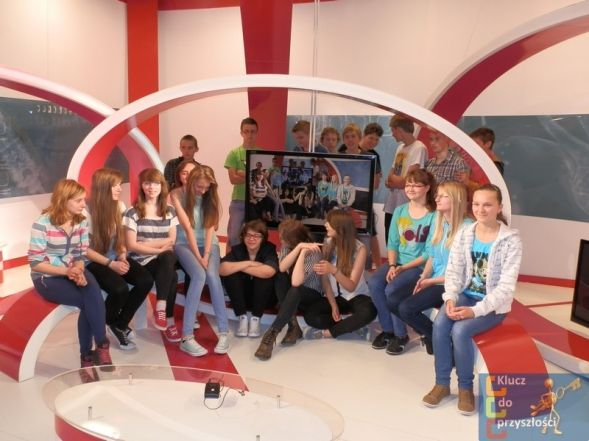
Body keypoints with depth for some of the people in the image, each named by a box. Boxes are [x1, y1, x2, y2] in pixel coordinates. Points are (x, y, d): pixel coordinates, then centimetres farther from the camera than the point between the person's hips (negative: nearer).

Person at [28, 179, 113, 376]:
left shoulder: (82, 222, 1)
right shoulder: (43, 224, -14)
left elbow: (81, 255, 4)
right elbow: (35, 262, -14)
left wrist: (78, 270, -19)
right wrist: (66, 271, -24)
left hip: (73, 271, 4)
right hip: (47, 277, -4)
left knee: (91, 296, -28)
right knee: (90, 300, -27)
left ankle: (87, 357, -17)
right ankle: (101, 345, -10)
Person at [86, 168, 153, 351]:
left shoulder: (119, 206, 1)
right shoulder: (87, 212, -16)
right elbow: (84, 249, -13)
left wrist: (122, 256, -6)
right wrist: (111, 264, -19)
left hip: (115, 258, 6)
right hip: (94, 262, -6)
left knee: (146, 281, -18)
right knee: (120, 289, -31)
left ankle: (120, 325, 2)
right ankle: (105, 325, 4)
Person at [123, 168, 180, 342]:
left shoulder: (169, 211, 9)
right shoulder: (133, 212, -3)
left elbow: (171, 240, 4)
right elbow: (132, 246, -9)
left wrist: (145, 243, -9)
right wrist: (159, 248, -15)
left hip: (165, 260, 3)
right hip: (141, 261, -3)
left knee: (168, 257, -34)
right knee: (171, 277, -32)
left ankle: (161, 308, -26)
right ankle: (169, 321, -20)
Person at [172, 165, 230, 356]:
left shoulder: (210, 197, 5)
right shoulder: (178, 196, -7)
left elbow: (210, 228, -4)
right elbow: (187, 228, -13)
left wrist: (206, 255, -16)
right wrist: (198, 257, -18)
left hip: (208, 243, 3)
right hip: (185, 244, -3)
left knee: (212, 275, -28)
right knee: (199, 275, -32)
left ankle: (224, 332, -26)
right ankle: (187, 336, -31)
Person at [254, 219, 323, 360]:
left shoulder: (313, 252, -24)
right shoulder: (287, 246, -7)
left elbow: (296, 282, -38)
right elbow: (282, 268, -27)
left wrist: (302, 252, -40)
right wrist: (299, 248, -35)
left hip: (311, 296, -5)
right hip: (291, 296, 5)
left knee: (295, 290, -38)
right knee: (280, 276, -27)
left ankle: (271, 334, -40)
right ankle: (293, 326, -27)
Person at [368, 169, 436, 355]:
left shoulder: (434, 216, -9)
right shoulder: (399, 211, 8)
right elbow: (392, 243, 5)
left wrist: (403, 268, -16)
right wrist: (392, 266, -11)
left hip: (419, 266, -5)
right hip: (397, 262, 5)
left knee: (391, 290, -27)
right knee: (374, 283, -21)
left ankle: (400, 335, -3)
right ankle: (387, 329, -2)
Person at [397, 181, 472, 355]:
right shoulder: (439, 222, 8)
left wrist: (431, 281, -13)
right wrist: (423, 277, -5)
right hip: (432, 281, 8)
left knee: (406, 309, -20)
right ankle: (429, 334, 11)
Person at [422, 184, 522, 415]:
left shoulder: (511, 239, -13)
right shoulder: (463, 234, 1)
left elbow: (506, 287, -17)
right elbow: (453, 271, 1)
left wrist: (475, 310, -26)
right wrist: (450, 298, -19)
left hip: (493, 304, -4)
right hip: (465, 295, 4)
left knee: (460, 330, -28)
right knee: (440, 323, -24)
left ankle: (465, 387, -2)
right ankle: (442, 383, -5)